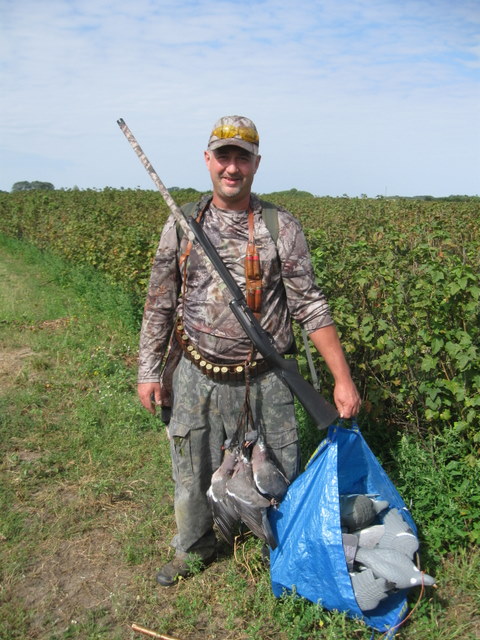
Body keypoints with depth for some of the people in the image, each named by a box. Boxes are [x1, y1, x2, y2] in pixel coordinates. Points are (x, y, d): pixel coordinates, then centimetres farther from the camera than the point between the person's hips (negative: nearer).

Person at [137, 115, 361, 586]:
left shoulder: (281, 228, -6)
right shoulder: (181, 224, 1)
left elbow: (310, 306, -5)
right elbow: (159, 304, 6)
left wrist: (342, 379, -9)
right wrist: (149, 372, 5)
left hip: (262, 382, -2)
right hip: (195, 378, 2)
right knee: (191, 474, 18)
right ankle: (193, 549, 46)